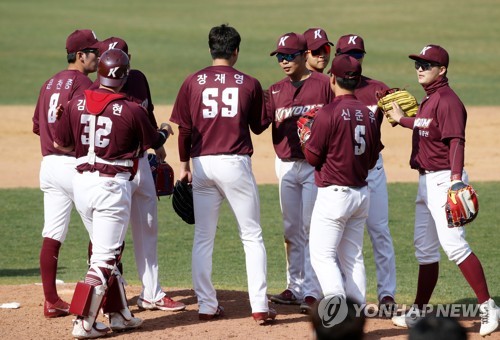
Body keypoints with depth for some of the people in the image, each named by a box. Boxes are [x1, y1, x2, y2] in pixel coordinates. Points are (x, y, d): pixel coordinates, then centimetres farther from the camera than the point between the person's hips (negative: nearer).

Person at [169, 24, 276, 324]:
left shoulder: (193, 82, 2)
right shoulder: (249, 84, 1)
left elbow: (184, 128, 3)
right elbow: (260, 126, 10)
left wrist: (184, 164, 14)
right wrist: (264, 102, 28)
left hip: (202, 164, 2)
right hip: (235, 163, -2)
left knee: (203, 238, 10)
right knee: (252, 236, 5)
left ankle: (207, 306, 9)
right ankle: (260, 306, -2)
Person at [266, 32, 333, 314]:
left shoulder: (324, 84, -3)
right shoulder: (276, 91, 11)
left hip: (315, 165, -5)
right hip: (286, 165, 5)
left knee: (312, 228, -7)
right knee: (292, 231, 10)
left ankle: (313, 292, -7)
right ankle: (296, 287, 17)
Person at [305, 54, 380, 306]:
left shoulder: (328, 113, -15)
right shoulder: (369, 114, 6)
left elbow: (312, 157, -10)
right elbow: (371, 160, 12)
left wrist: (307, 140, 9)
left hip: (334, 193, -7)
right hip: (362, 194, 7)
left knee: (322, 253, -5)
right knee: (353, 256, 13)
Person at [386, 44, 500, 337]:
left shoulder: (447, 100, -15)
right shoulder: (428, 100, 13)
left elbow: (456, 141, -24)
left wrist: (456, 181, -36)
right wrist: (401, 119, 41)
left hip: (444, 180, -10)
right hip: (426, 181, 10)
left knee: (453, 243, -18)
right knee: (424, 247, 15)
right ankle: (419, 312, 24)